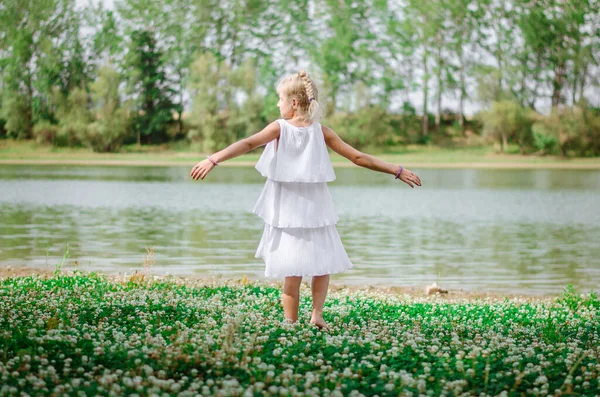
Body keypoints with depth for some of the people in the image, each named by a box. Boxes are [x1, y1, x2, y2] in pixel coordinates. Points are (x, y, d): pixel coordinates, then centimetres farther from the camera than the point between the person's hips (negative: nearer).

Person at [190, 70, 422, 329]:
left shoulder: (279, 128, -6)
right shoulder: (321, 132, -2)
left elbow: (248, 144, -20)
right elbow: (358, 158, -3)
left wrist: (213, 160, -27)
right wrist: (398, 171, 2)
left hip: (286, 213, -1)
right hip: (315, 210, 1)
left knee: (292, 273, 2)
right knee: (322, 264, 18)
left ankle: (290, 322, 1)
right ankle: (317, 313, 5)